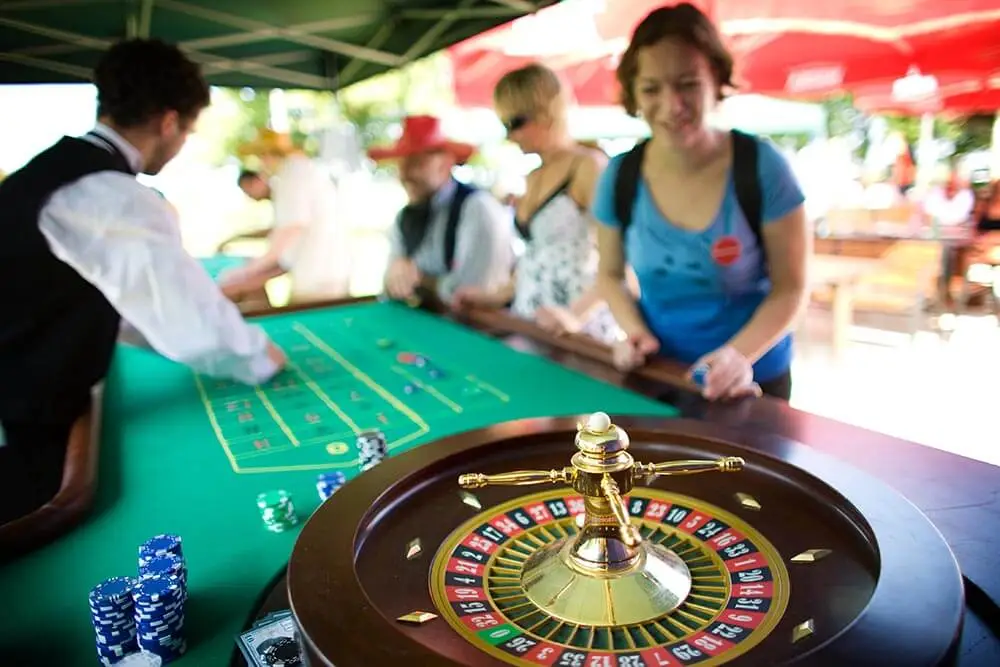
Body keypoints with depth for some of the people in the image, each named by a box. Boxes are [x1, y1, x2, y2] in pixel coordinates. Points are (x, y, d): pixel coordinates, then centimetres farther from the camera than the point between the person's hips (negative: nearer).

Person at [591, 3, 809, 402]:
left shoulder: (761, 167, -17)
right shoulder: (619, 176, -11)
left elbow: (790, 287, -12)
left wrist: (739, 354, -28)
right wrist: (636, 332, -15)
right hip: (657, 374, 3)